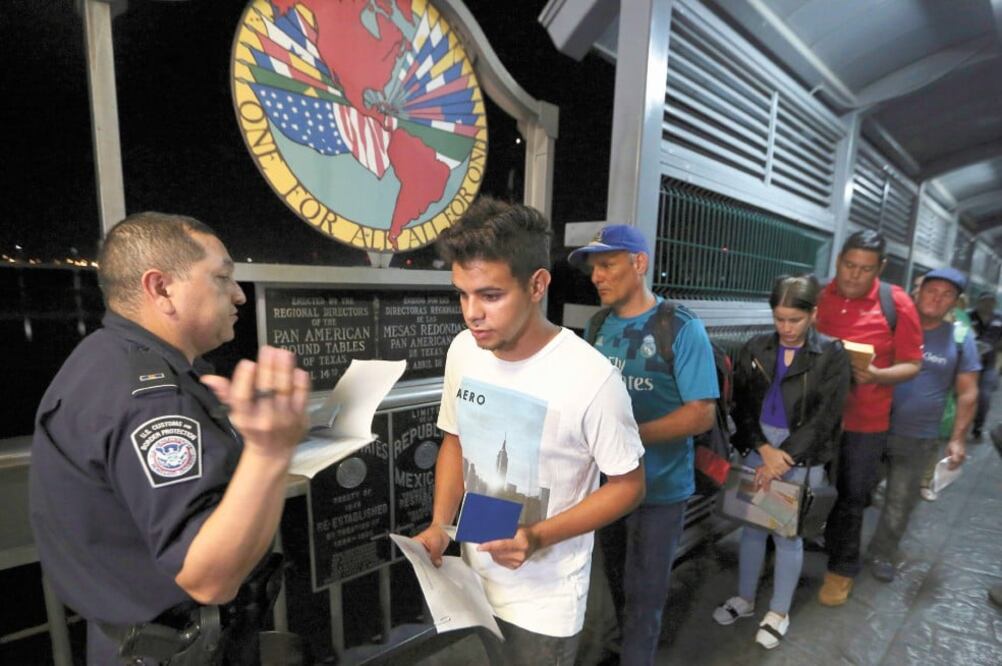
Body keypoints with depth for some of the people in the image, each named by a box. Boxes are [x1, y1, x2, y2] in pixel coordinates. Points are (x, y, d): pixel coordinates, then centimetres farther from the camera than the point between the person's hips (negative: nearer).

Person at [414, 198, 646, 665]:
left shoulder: (591, 378, -28)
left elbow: (628, 485, -14)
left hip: (544, 599, -4)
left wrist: (537, 537, -24)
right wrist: (439, 525, -8)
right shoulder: (463, 350, -12)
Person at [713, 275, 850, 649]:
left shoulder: (832, 356, -5)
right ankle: (745, 598, 34)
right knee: (752, 526, 14)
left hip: (802, 457, -2)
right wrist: (763, 448, -13)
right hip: (758, 450, 2)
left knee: (787, 534, 10)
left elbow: (823, 418, -10)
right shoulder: (755, 350, 1)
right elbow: (742, 406, 0)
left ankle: (779, 612, 32)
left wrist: (783, 459, -16)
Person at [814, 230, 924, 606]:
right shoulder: (816, 297, -4)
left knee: (849, 498, 13)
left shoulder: (897, 304, -9)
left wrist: (877, 375, -24)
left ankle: (842, 568, 34)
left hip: (865, 420, -1)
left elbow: (911, 364, -4)